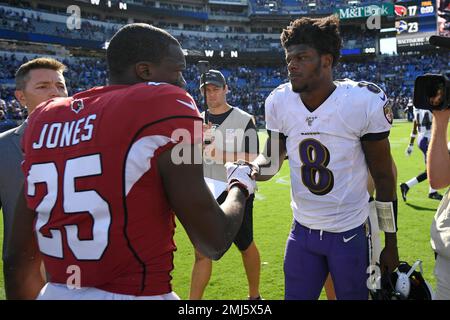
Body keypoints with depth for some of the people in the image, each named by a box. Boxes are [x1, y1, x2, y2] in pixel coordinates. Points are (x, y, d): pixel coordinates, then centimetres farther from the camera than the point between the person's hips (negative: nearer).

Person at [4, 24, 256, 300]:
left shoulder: (45, 119, 6)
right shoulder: (166, 105, -11)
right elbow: (213, 243, -10)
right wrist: (240, 184, 8)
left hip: (56, 291, 7)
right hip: (136, 293, -6)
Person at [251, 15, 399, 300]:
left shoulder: (364, 102, -16)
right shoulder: (280, 102, -6)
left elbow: (383, 176, -7)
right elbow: (272, 160, 4)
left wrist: (391, 244, -2)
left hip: (351, 233, -3)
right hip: (303, 231, 3)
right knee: (296, 296, 14)